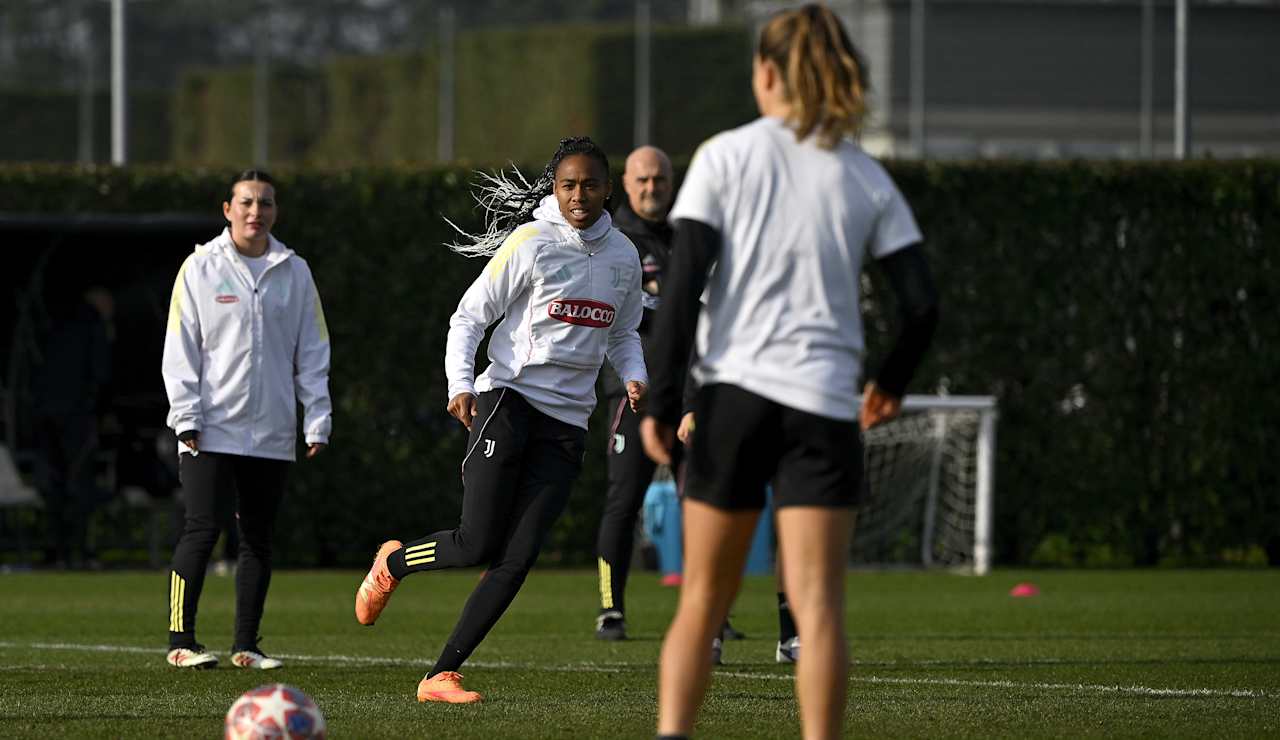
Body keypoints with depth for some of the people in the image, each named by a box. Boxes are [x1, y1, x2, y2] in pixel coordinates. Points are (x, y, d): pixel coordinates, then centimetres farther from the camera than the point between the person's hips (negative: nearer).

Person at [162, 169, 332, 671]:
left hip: (273, 434, 3)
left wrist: (317, 420, 2)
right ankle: (181, 641, -6)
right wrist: (186, 417, -7)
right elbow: (180, 348, 1)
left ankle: (246, 644, 11)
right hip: (212, 431, -3)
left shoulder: (294, 272, 9)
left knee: (258, 538, 5)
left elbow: (312, 352, 11)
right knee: (202, 531, -9)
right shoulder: (201, 268, 2)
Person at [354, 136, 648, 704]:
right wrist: (460, 384, -19)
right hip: (508, 401, -5)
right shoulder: (531, 242, -5)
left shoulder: (623, 256, 11)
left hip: (567, 422, 5)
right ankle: (393, 561, 21)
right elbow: (469, 316, -3)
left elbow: (623, 334, 26)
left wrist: (633, 376, 4)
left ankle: (441, 675, -3)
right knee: (479, 544, -12)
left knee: (518, 559, -7)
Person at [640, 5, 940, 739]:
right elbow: (923, 303, 4)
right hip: (825, 403, 0)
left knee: (704, 599, 9)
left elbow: (684, 284, -6)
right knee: (818, 604, -4)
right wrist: (892, 382, 22)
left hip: (733, 392, 0)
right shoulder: (867, 179, 7)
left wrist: (662, 402, -3)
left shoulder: (724, 157, 1)